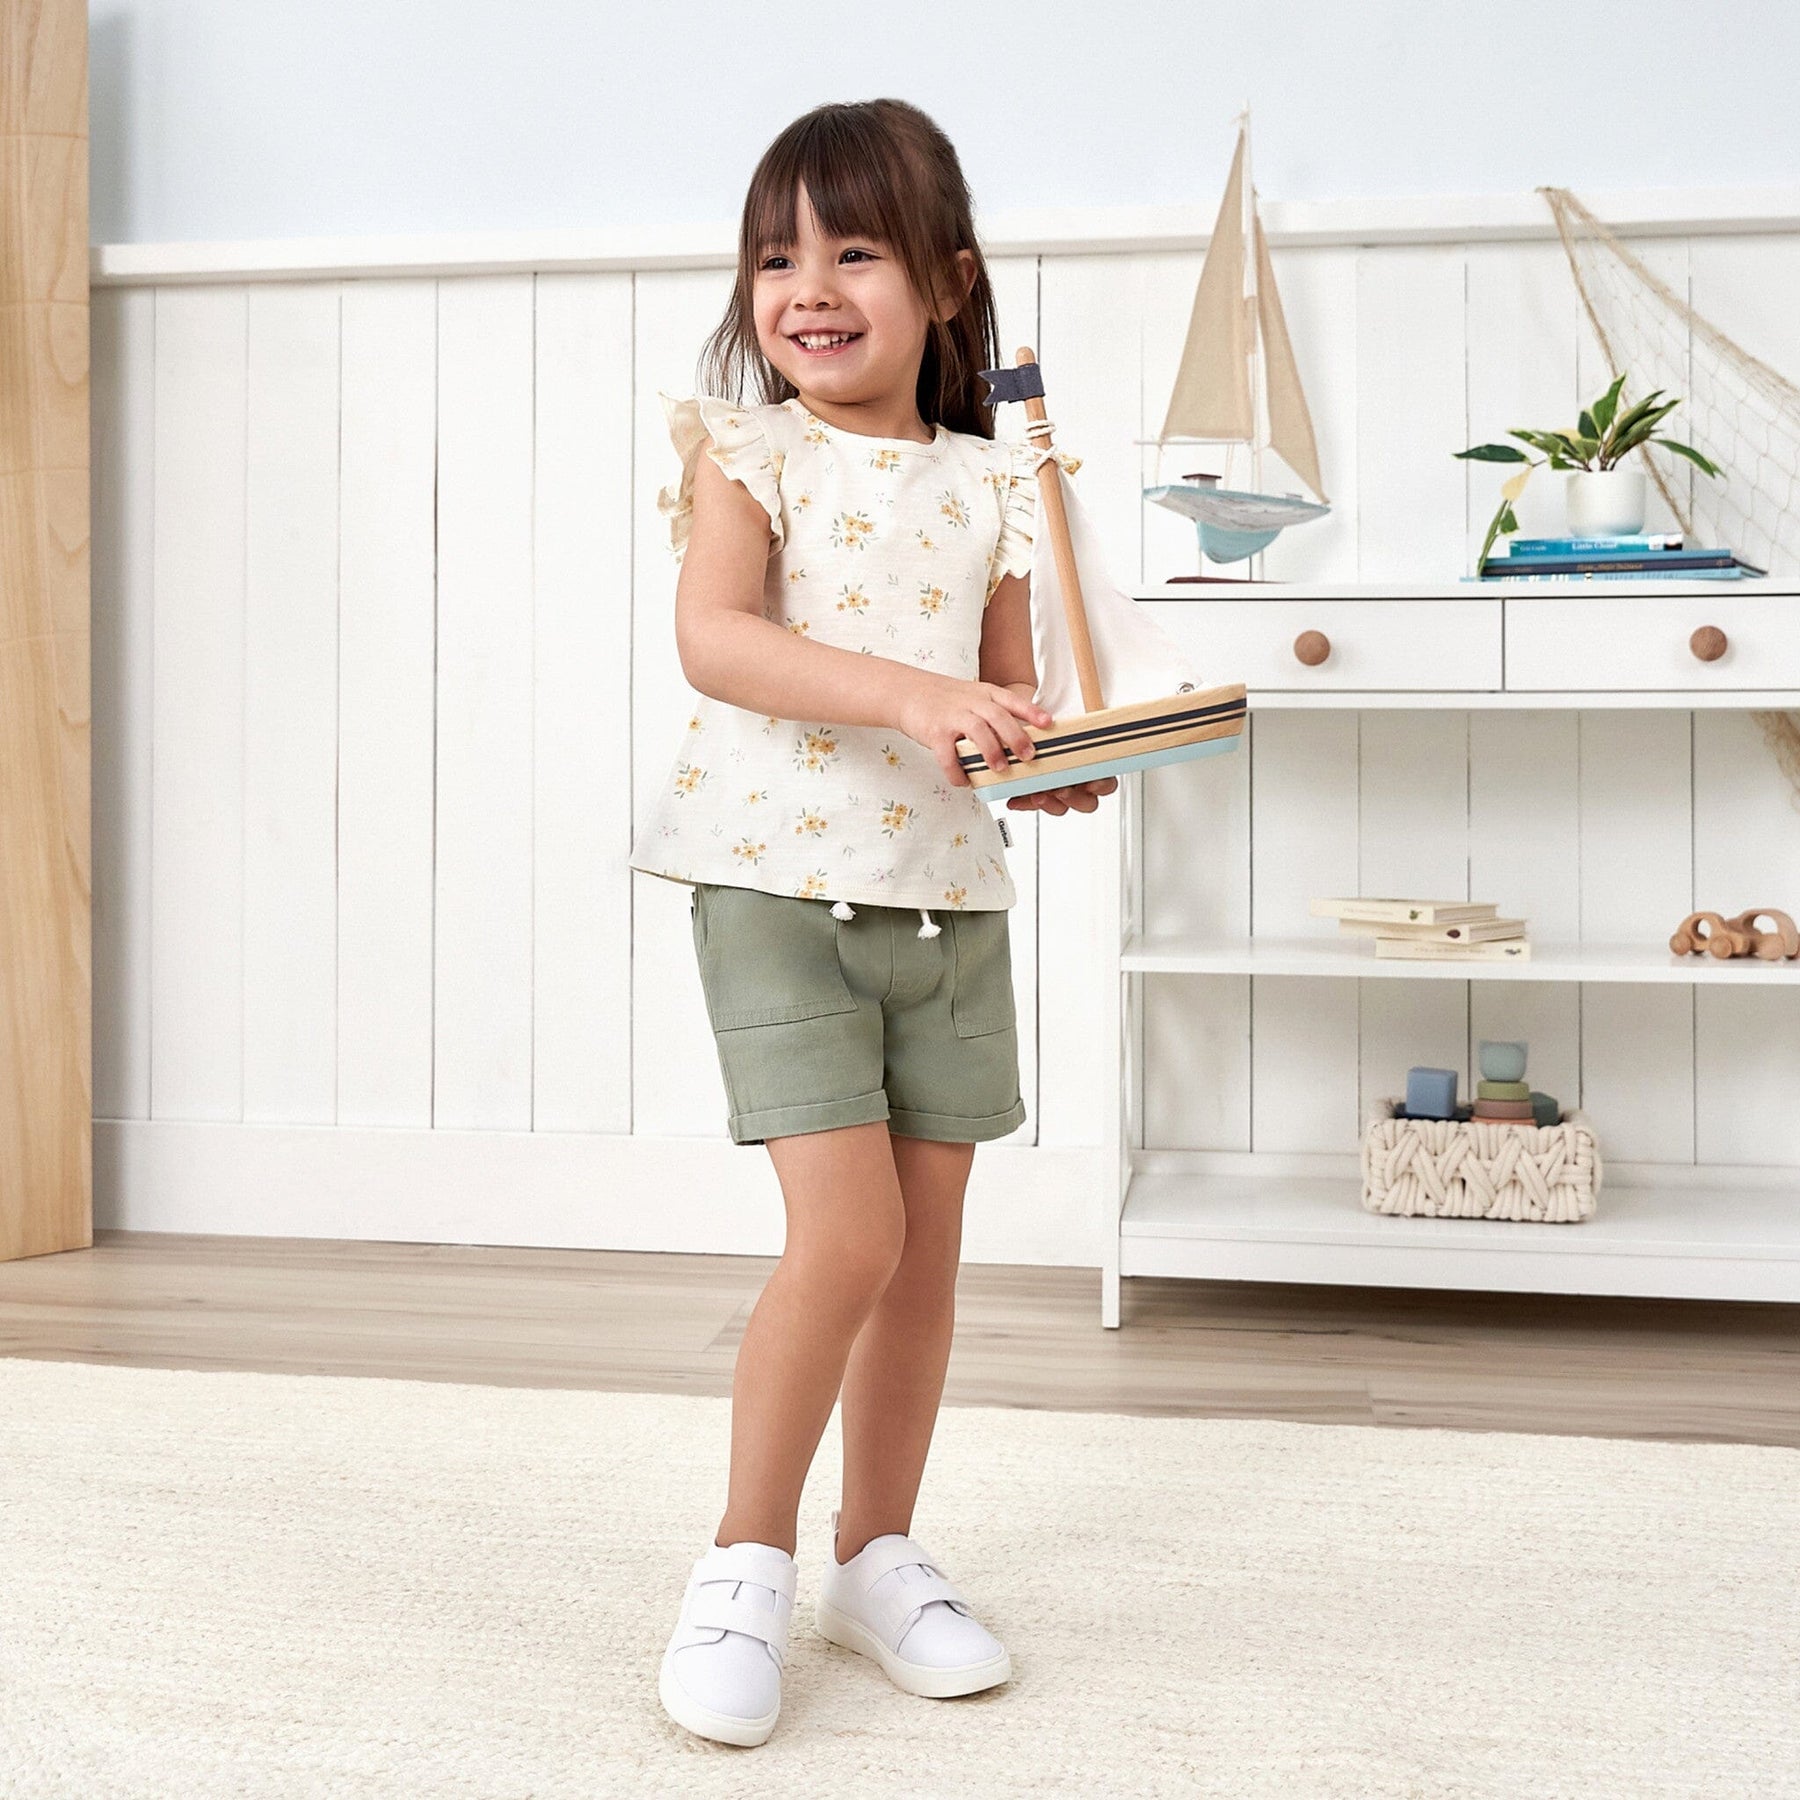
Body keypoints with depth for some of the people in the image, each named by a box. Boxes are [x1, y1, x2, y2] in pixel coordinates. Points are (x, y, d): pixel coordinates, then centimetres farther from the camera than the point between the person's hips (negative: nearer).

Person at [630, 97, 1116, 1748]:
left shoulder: (993, 484, 9)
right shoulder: (750, 451, -2)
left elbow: (1007, 687, 12)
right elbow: (714, 639, -18)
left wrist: (1054, 764, -11)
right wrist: (907, 692, -30)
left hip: (948, 896, 5)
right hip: (781, 886, -4)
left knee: (930, 1242, 9)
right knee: (847, 1233, -13)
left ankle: (880, 1553, 27)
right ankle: (748, 1565, 7)